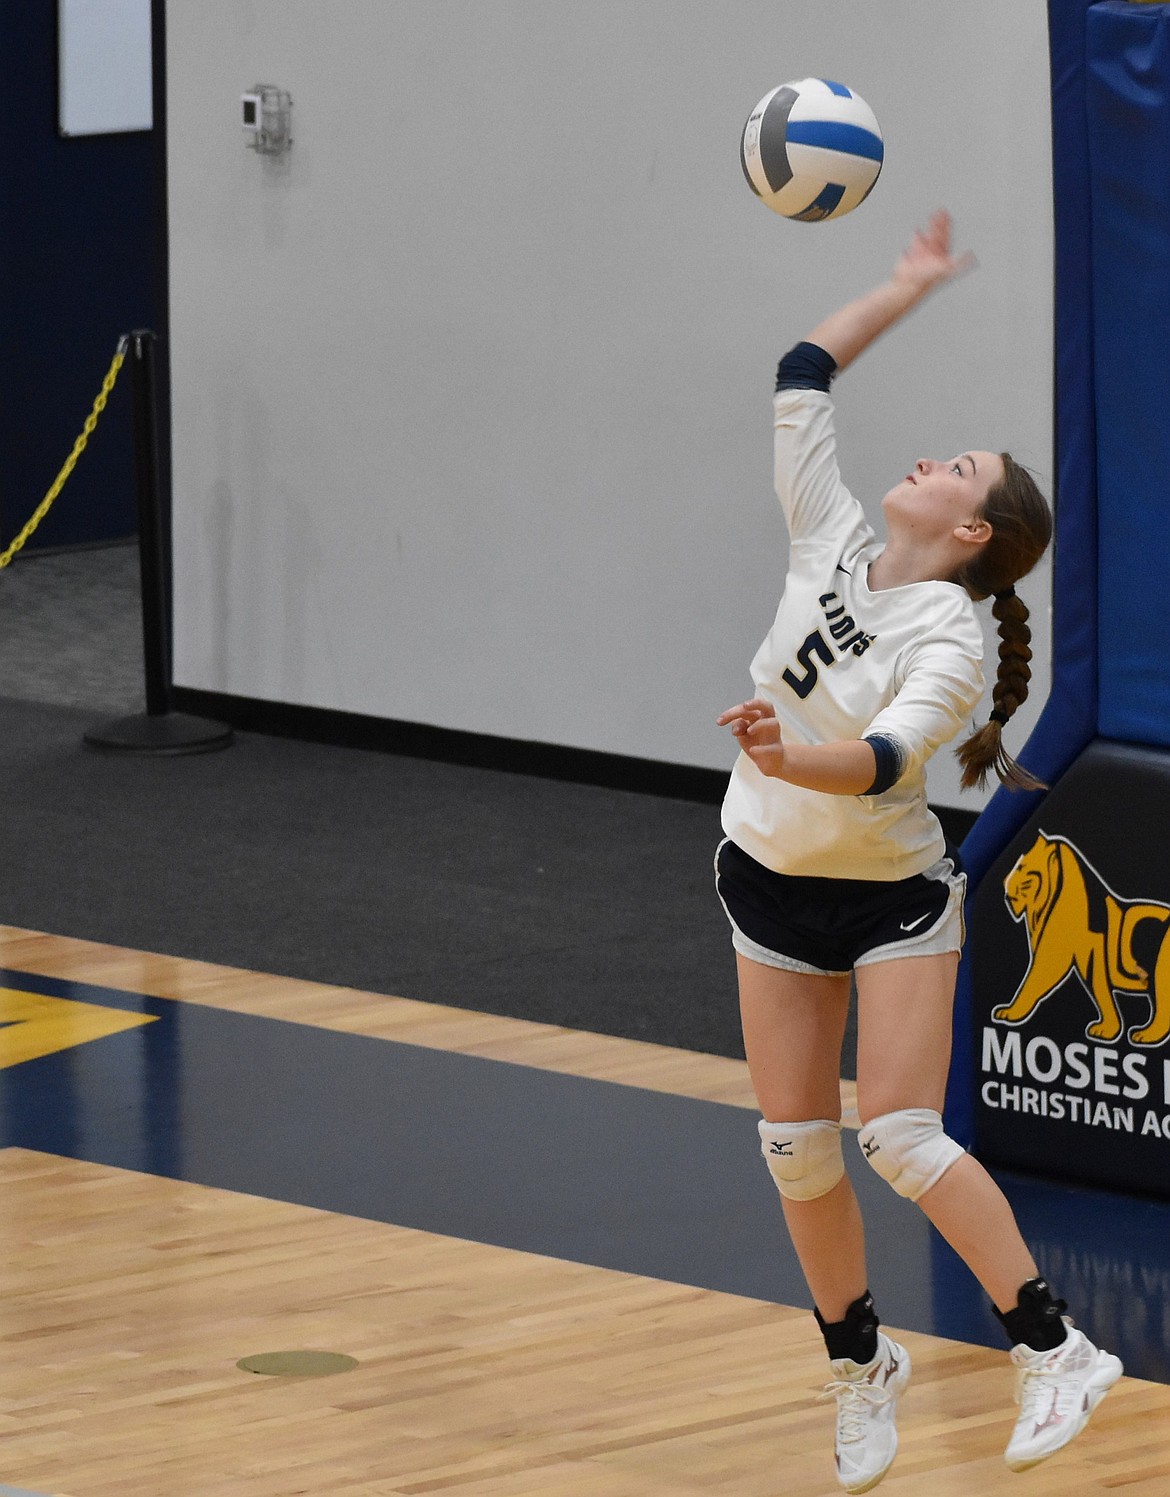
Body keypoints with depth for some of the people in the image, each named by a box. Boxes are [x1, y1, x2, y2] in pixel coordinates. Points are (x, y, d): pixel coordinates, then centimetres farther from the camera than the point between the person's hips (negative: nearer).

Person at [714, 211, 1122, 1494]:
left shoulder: (949, 642, -20)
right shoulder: (831, 544, -4)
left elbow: (882, 760, -36)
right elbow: (802, 377, 1)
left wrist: (786, 755, -53)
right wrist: (911, 286, 7)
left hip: (891, 896, -6)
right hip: (771, 883, 6)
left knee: (901, 1139, -15)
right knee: (796, 1146, 4)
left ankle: (1054, 1350, -6)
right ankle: (860, 1366, 20)